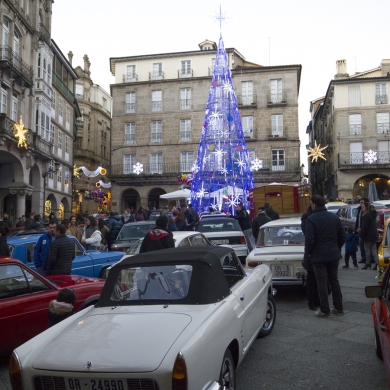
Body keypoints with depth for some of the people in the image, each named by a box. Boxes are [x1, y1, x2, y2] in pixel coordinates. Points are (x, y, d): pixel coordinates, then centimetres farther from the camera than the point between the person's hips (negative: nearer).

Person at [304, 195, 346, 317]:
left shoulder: (311, 219, -15)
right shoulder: (334, 217, 4)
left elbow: (309, 239, -18)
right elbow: (342, 236, 9)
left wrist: (307, 253, -3)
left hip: (319, 256, -5)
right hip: (333, 255, 5)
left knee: (322, 282, 2)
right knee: (334, 280, 15)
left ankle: (325, 310, 8)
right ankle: (339, 308, 21)